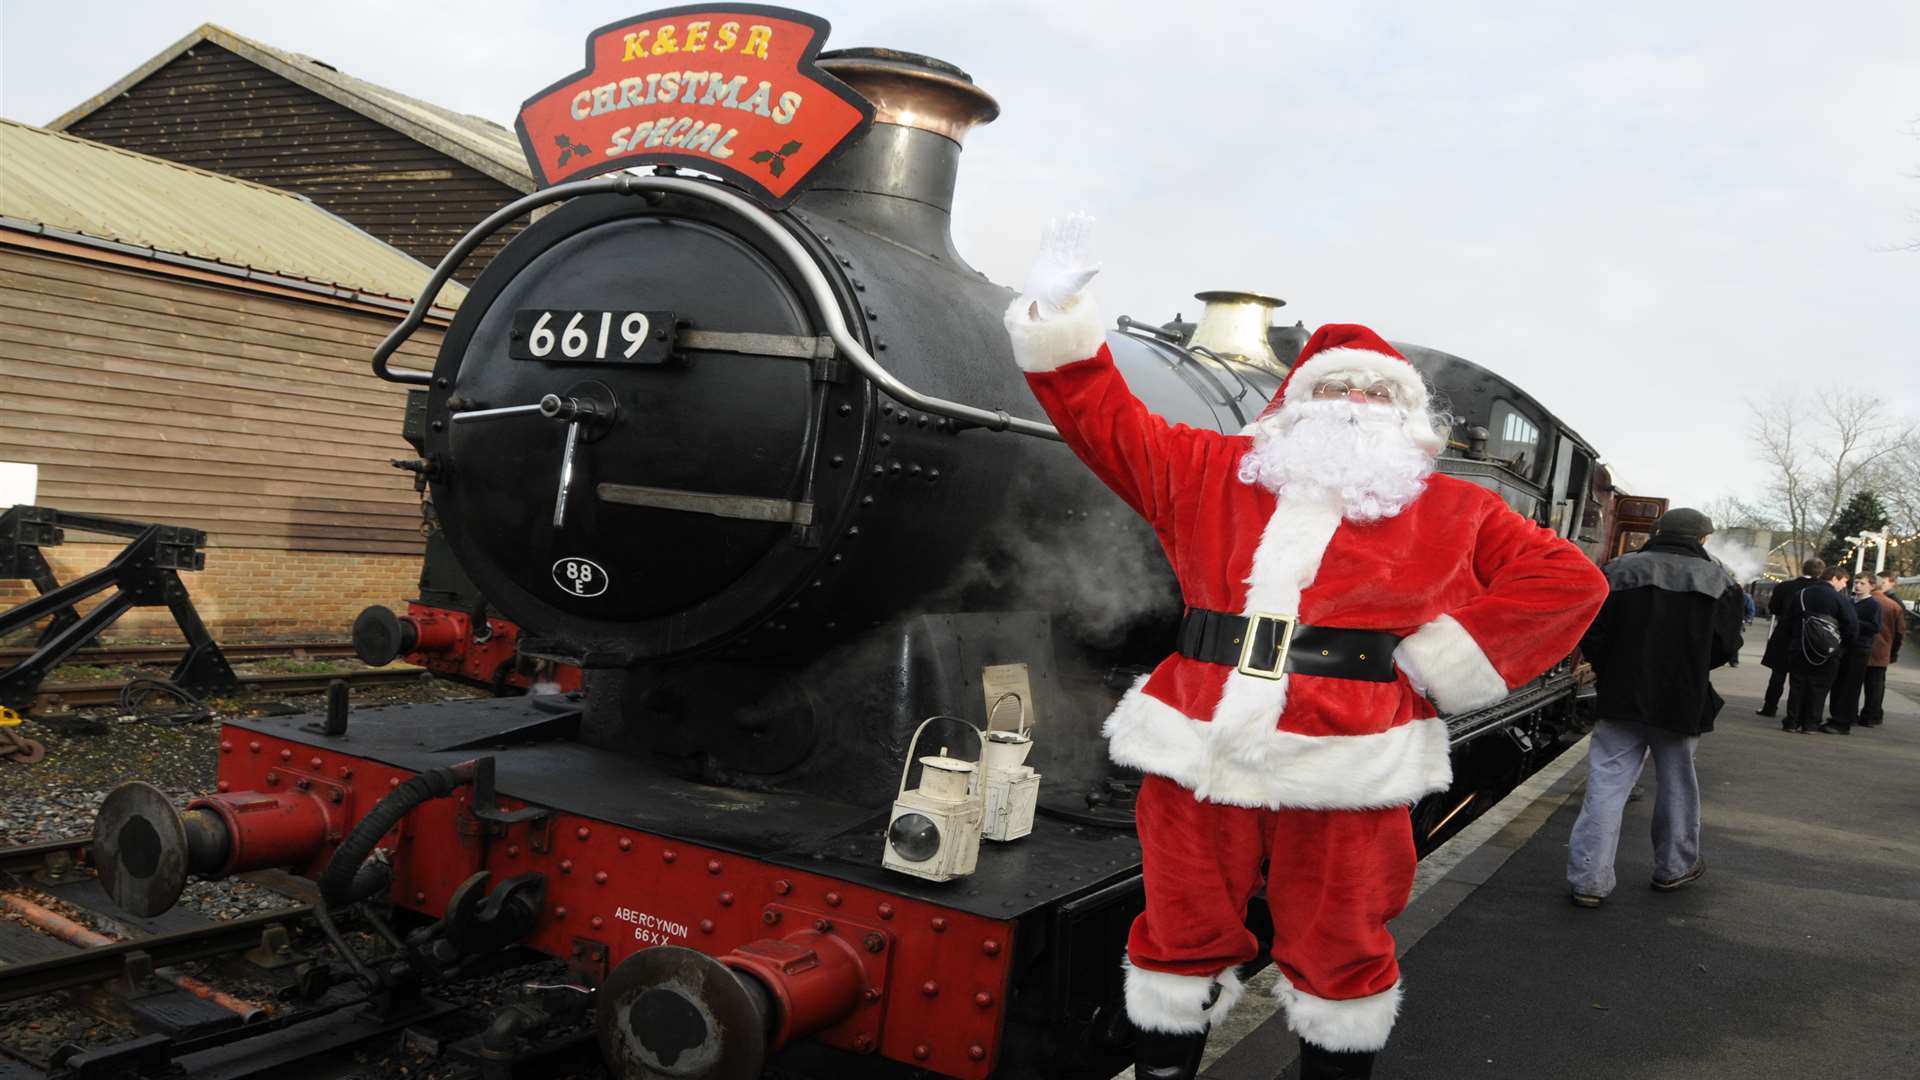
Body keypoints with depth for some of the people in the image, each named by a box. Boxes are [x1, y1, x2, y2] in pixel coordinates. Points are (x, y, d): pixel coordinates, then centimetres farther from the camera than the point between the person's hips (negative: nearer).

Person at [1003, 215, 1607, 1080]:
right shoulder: (1207, 473, 12)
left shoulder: (1453, 514, 7)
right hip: (1197, 764, 2)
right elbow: (1109, 422, 14)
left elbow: (1568, 580, 3)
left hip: (1343, 779, -1)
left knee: (1337, 956, 13)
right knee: (1179, 941, 14)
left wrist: (1439, 661, -7)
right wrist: (1059, 321, 3)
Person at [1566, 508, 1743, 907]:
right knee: (1676, 784, 17)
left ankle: (1589, 878, -2)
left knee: (1607, 783, 1)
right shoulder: (1720, 581, -2)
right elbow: (1725, 648, -5)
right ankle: (1674, 867, 32)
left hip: (1621, 696, 0)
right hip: (1682, 701, 0)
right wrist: (1690, 667, 15)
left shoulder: (1620, 570, -3)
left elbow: (1591, 637, -5)